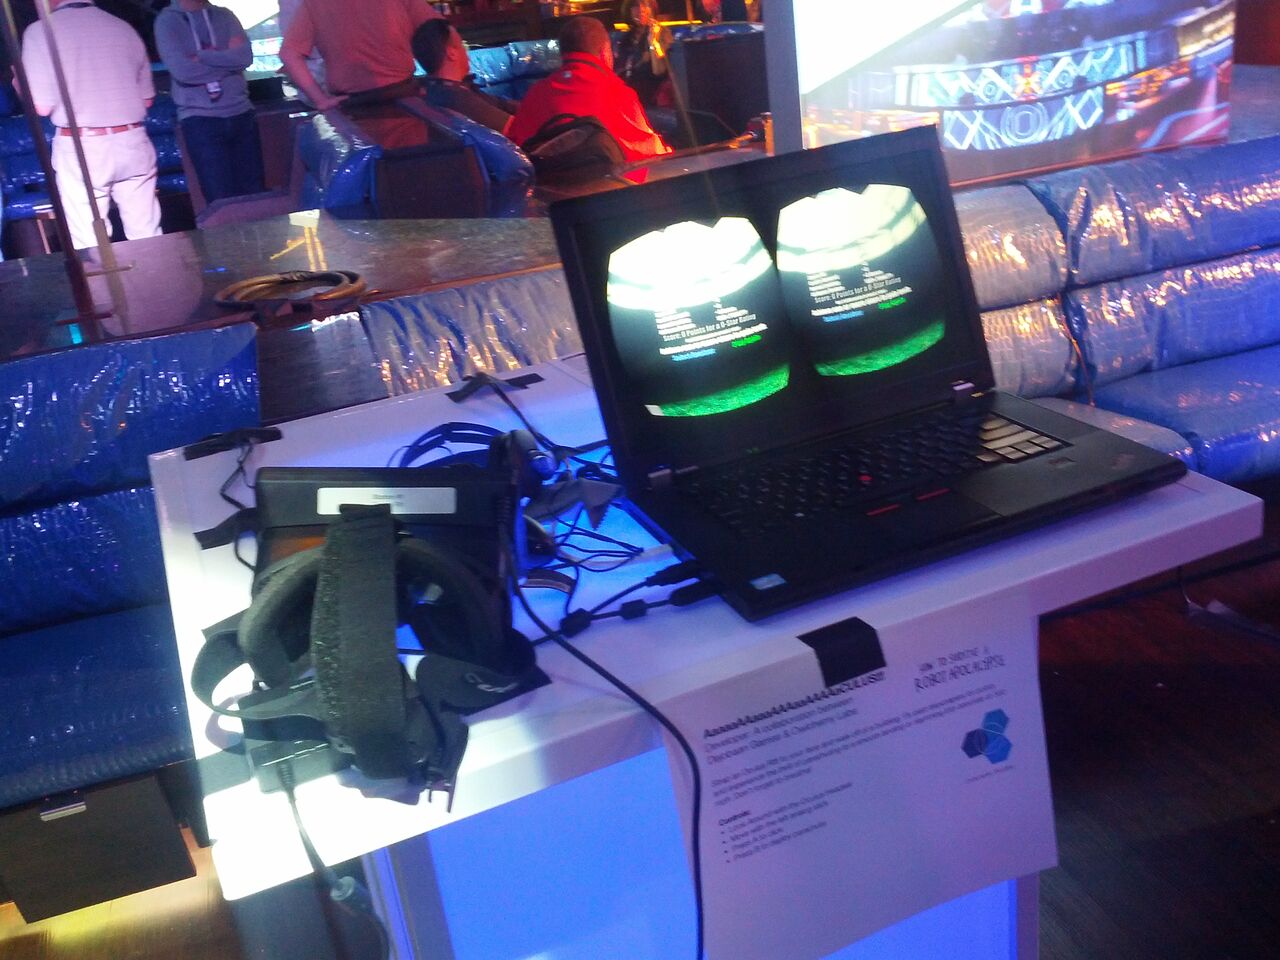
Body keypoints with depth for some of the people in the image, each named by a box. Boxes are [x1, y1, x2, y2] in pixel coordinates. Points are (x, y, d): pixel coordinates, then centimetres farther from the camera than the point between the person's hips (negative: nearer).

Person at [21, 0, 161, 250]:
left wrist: (21, 84, 14)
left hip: (80, 147, -3)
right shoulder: (123, 28, 6)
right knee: (147, 239, 7)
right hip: (132, 143, 3)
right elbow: (146, 98, 10)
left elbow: (42, 107, -6)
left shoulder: (40, 32, -4)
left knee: (90, 247, 3)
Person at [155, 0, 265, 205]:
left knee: (255, 194, 5)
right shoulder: (167, 20, 0)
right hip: (200, 119, -3)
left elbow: (245, 56, -5)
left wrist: (201, 56, -10)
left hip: (241, 113, 3)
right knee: (222, 201, -4)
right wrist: (228, 59, -4)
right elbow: (183, 71, -13)